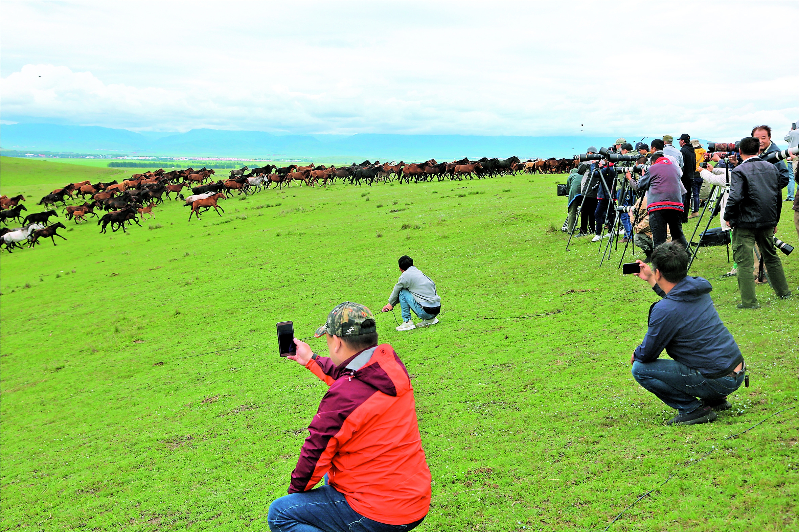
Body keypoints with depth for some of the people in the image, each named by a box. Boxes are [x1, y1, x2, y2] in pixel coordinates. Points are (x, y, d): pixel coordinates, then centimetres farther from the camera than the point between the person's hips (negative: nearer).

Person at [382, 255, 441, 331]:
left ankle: (407, 322, 2)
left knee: (402, 292, 2)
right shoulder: (419, 272, 18)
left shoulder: (406, 275, -5)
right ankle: (430, 319, 18)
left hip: (426, 311, -7)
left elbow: (396, 291, 8)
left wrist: (390, 304, 29)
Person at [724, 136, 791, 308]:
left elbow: (735, 197, -22)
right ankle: (784, 292, 32)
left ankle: (749, 301, -6)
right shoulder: (771, 168, 8)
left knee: (744, 261, -3)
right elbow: (778, 194, 13)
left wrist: (728, 217, -7)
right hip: (768, 221, 7)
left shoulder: (739, 171, -13)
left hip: (745, 223, -7)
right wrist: (775, 220, 22)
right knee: (771, 256, 22)